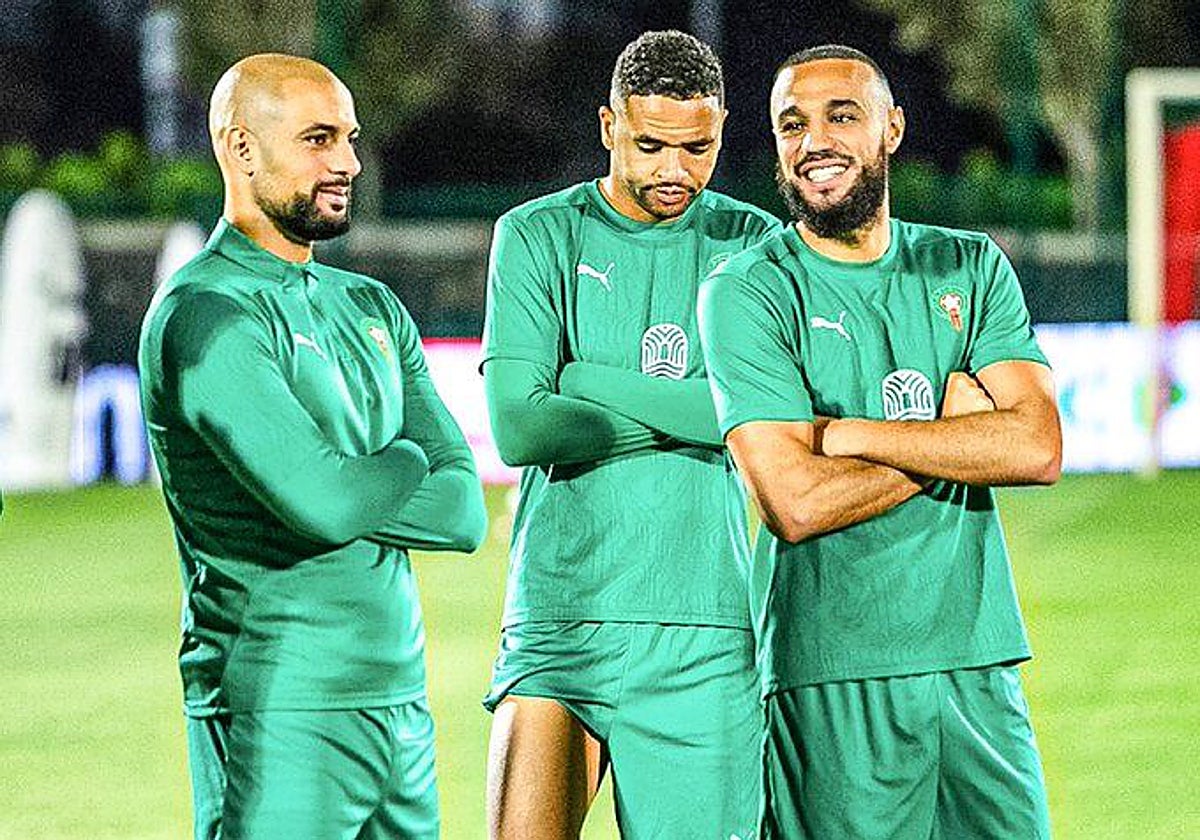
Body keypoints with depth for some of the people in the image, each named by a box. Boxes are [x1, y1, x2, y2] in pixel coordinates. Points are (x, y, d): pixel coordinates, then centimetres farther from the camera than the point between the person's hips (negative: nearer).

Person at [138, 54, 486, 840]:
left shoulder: (372, 308, 16)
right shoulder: (206, 315, -10)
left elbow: (465, 510, 7)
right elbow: (326, 505, -20)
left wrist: (352, 487, -9)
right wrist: (409, 461, 0)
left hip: (400, 704, 7)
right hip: (282, 712, -7)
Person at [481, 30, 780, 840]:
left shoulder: (755, 246, 8)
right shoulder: (538, 237, 5)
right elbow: (519, 428, -7)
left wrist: (601, 384, -7)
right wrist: (692, 415, -6)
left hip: (706, 633, 1)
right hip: (560, 618, -1)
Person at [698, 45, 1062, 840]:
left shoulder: (971, 269, 10)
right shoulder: (747, 292, -3)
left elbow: (1036, 447, -5)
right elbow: (796, 504, -13)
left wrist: (847, 433, -10)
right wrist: (952, 428, -4)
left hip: (979, 661, 4)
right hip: (833, 682, -3)